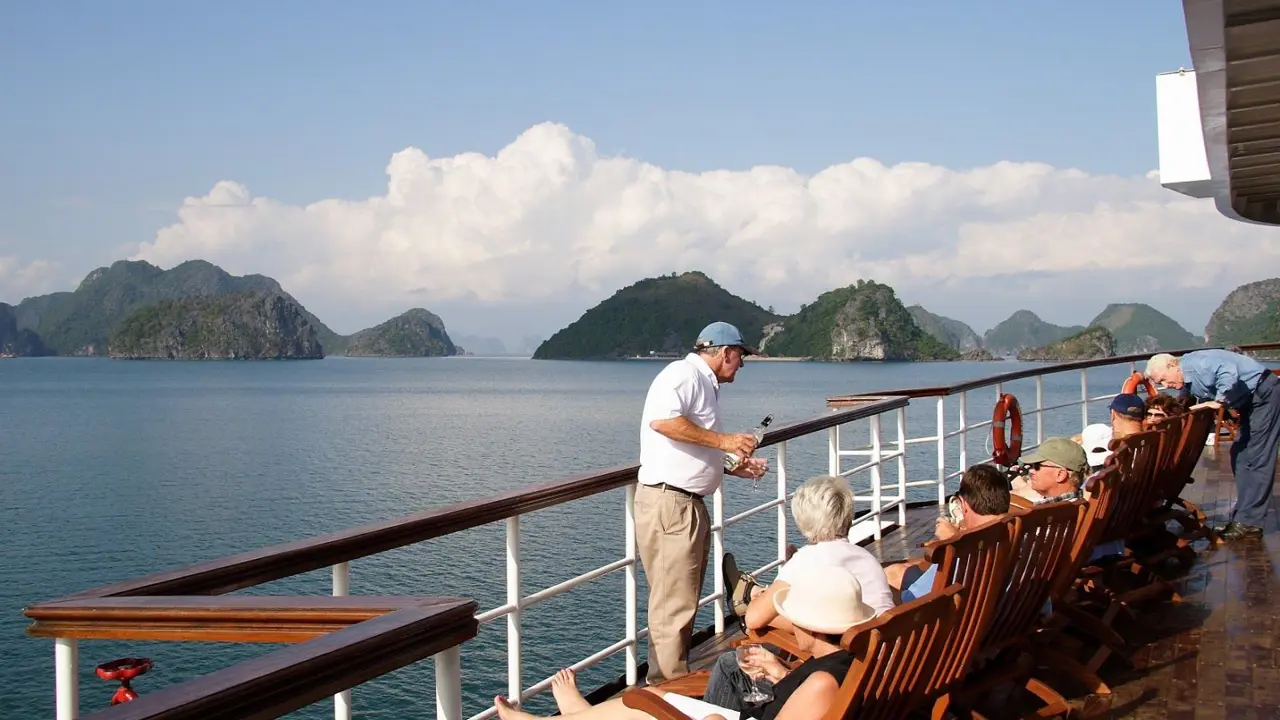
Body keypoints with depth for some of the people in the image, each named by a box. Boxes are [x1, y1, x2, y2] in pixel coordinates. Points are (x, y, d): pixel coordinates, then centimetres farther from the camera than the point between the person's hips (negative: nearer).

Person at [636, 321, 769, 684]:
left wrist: (735, 466, 22)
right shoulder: (684, 374, -9)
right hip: (667, 501, -11)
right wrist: (723, 440, -21)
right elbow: (662, 419, -27)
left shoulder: (704, 385, 21)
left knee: (684, 601, 16)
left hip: (690, 504, 11)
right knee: (674, 605, -7)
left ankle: (670, 681, 25)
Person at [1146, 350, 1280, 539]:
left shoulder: (1196, 363, -22)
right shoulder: (1187, 383, 8)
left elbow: (1229, 372, -36)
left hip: (1264, 393, -11)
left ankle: (1248, 522, -10)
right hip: (1250, 402, 11)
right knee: (1240, 457, 12)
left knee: (1257, 459, -10)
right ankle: (1243, 517, 17)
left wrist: (1219, 401, -27)